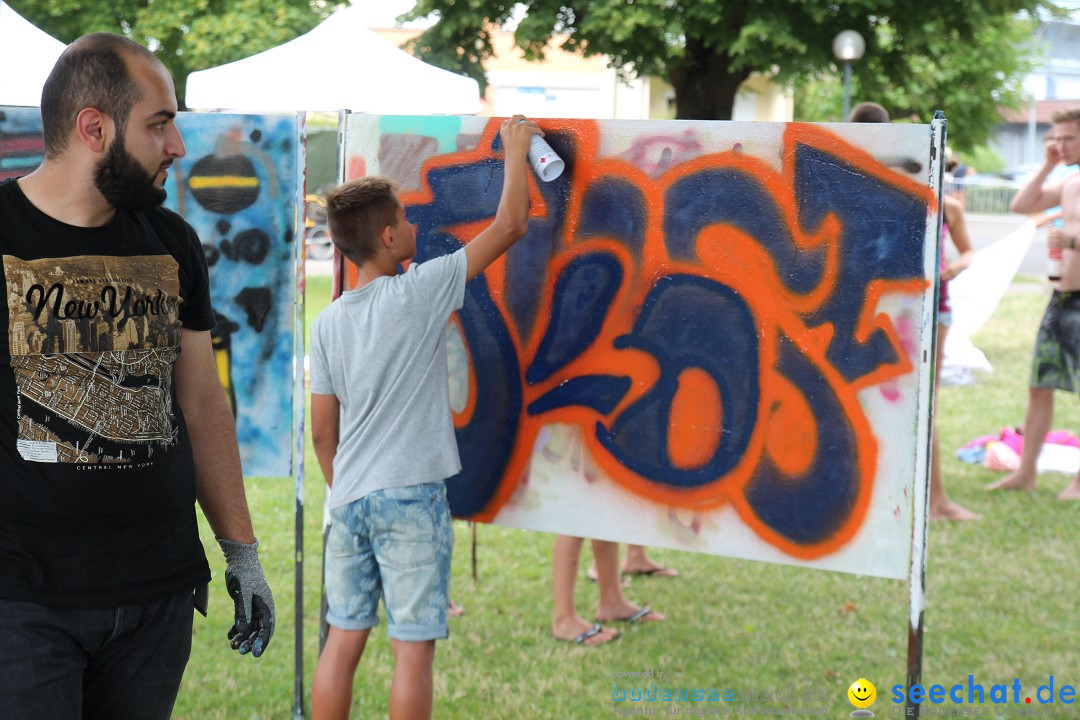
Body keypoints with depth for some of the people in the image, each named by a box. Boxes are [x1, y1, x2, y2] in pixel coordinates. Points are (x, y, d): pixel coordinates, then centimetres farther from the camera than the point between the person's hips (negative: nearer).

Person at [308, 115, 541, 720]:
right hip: (411, 498, -6)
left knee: (343, 641, 10)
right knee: (413, 648, -1)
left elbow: (322, 432, 10)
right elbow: (511, 225, -3)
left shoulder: (329, 323, 7)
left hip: (350, 501, 6)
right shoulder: (419, 292, -9)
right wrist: (516, 149, 9)